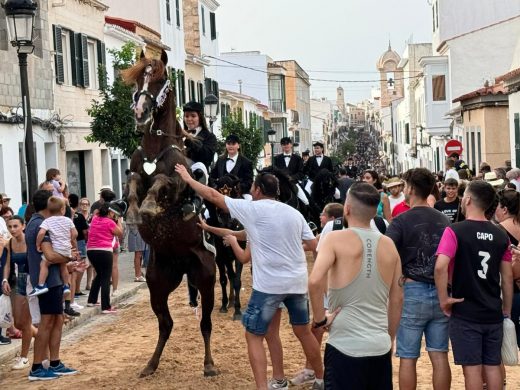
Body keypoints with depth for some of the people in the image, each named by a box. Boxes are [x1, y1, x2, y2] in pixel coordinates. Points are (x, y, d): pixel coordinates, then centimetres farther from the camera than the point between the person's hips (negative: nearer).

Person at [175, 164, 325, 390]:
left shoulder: (252, 208, -6)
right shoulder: (294, 213, 8)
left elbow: (213, 196, -1)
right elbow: (313, 245, 10)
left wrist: (188, 178, 11)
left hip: (269, 284, -6)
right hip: (297, 281, 6)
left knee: (254, 336, 5)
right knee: (303, 331, 20)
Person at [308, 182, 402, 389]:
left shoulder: (336, 239, -8)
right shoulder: (388, 245, 6)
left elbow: (315, 281, -24)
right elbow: (397, 299, 11)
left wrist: (320, 318, -9)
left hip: (345, 346, -4)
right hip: (380, 347, 5)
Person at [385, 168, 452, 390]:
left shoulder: (401, 221, -9)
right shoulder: (444, 220, 6)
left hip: (412, 292, -4)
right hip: (440, 292, 5)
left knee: (408, 358, 4)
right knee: (440, 356, 9)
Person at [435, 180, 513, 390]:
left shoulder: (455, 231, -11)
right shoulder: (501, 235, 3)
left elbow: (440, 266, -25)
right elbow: (507, 277, 7)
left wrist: (443, 299, -13)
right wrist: (507, 311, 17)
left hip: (465, 314, -4)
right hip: (494, 313, 4)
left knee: (472, 368, 2)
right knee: (493, 366, 12)